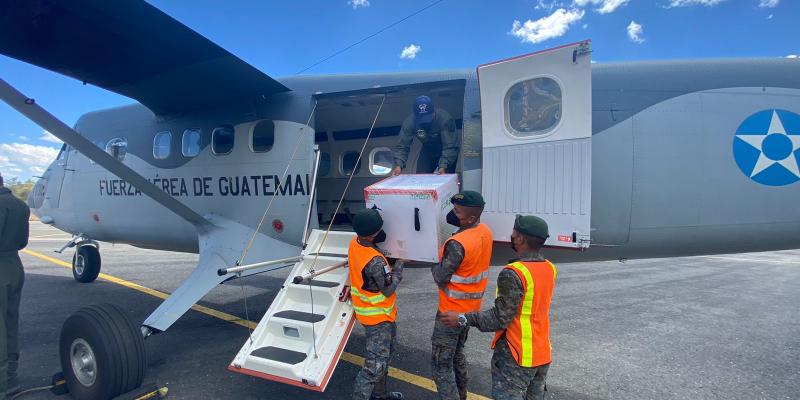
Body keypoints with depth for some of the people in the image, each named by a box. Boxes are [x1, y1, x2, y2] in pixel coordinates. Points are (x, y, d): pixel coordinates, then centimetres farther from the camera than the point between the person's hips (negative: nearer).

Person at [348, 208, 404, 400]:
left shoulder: (354, 243, -9)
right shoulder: (375, 262, -34)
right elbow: (388, 289, -20)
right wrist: (399, 265, -9)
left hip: (369, 311, 9)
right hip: (378, 316, -9)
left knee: (386, 353, 26)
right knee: (375, 365, 1)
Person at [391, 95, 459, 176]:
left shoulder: (445, 118, -32)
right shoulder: (410, 121, -24)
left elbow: (450, 147, -36)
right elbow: (402, 146, -26)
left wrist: (443, 166, -51)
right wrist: (398, 165, -43)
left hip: (447, 150, -3)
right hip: (428, 149, 3)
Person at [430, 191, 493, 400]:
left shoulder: (457, 244, -31)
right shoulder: (486, 232, -4)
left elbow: (441, 278, -22)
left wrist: (435, 265, -3)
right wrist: (446, 257, -1)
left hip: (452, 311, -8)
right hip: (472, 308, 9)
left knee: (441, 363, 6)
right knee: (457, 353, 26)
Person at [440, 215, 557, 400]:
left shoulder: (513, 274, -24)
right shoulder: (550, 268, 0)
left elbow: (500, 319, -22)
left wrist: (462, 319, -15)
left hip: (516, 357, -7)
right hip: (543, 354, 8)